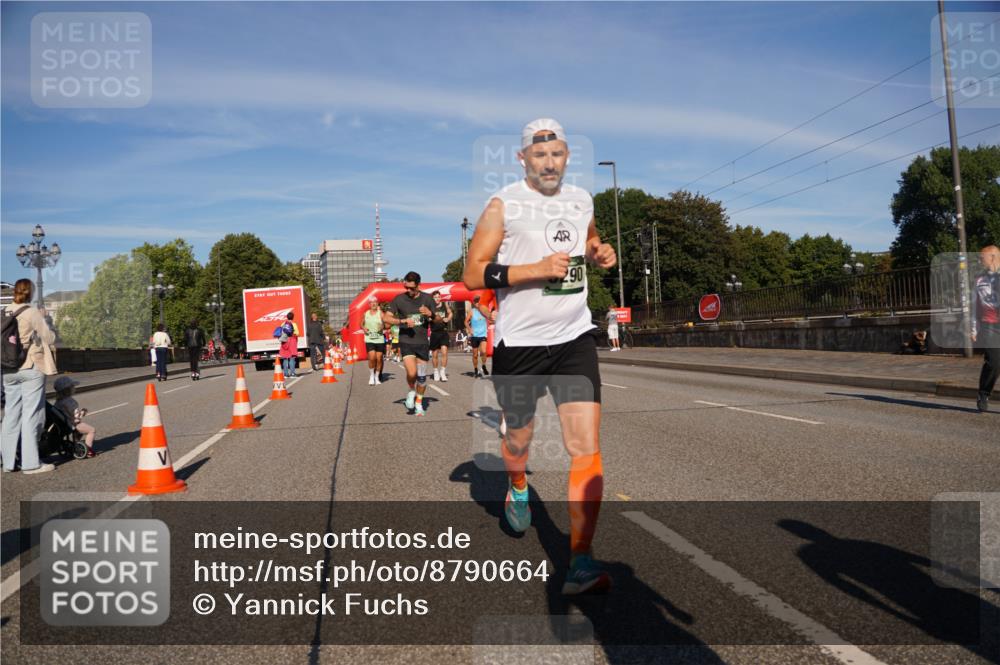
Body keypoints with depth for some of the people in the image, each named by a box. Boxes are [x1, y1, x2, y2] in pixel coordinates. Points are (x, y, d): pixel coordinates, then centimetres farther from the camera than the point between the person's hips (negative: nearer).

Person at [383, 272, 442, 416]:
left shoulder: (427, 299, 2)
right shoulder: (399, 299, -3)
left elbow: (438, 319, 9)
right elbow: (387, 318, -3)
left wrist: (430, 314, -14)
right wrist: (403, 321, -18)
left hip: (423, 342, 2)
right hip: (406, 341, -2)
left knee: (422, 376, 5)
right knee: (412, 373, -17)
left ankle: (419, 403, 24)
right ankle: (412, 392, 14)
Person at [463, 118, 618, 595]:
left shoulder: (581, 199, 10)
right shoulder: (503, 205, -5)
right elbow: (472, 274, -11)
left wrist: (599, 253, 7)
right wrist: (536, 269, -20)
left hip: (575, 337, 3)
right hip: (519, 341, -3)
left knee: (586, 447, -9)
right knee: (518, 437, 15)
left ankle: (580, 563, -2)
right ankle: (517, 489, 52)